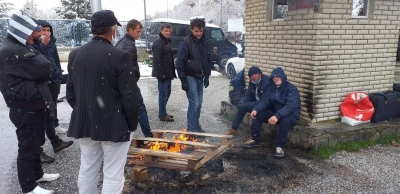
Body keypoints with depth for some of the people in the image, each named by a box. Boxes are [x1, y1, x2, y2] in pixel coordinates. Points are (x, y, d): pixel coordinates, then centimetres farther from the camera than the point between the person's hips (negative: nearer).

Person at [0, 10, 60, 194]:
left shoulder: (18, 47, 14)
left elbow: (33, 72, 14)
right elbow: (45, 69, -21)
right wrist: (38, 57, -4)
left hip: (31, 106, 10)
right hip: (25, 109, -10)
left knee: (34, 144, 21)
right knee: (27, 147, 2)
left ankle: (37, 174, 37)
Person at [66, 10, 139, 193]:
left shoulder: (75, 54, 2)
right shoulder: (120, 56, -17)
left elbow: (70, 93, 9)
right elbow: (130, 97, -15)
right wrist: (132, 123, -2)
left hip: (84, 123, 6)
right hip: (114, 125, -6)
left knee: (87, 170, 19)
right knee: (113, 175, 5)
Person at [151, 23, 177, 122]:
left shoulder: (167, 42, 17)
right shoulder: (158, 43, -13)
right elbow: (157, 60, -20)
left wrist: (172, 72, 17)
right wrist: (161, 74, -23)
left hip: (168, 73, 10)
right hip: (162, 74, -10)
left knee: (167, 93, 15)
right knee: (163, 94, -3)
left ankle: (163, 112, 26)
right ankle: (162, 115, 6)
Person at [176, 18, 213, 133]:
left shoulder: (206, 42, 5)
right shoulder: (186, 43, -12)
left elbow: (208, 60, 14)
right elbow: (180, 63, -13)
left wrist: (207, 76, 9)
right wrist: (183, 80, -15)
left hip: (200, 77, 6)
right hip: (190, 77, -6)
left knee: (199, 103, 11)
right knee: (194, 103, -9)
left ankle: (196, 126, 25)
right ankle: (191, 129, 1)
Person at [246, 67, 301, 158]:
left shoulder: (292, 89, -18)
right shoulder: (271, 88, 5)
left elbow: (290, 106, -32)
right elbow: (265, 101, -4)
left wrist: (277, 116, -46)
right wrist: (256, 109, -25)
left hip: (290, 115, -6)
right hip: (275, 113, 7)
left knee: (284, 120, -40)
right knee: (257, 115, -10)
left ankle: (280, 147, -27)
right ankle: (255, 140, 1)